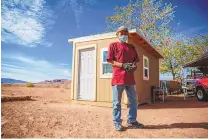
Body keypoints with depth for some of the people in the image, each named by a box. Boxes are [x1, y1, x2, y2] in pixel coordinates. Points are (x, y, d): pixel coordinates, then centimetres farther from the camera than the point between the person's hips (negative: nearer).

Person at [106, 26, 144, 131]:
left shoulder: (131, 47, 22)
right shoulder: (113, 45, 5)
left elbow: (136, 60, 21)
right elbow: (110, 60, -3)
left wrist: (134, 65, -4)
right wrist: (123, 65, -15)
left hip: (130, 78, 6)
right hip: (118, 77, -5)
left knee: (133, 101, 11)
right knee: (117, 102, 1)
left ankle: (132, 121, 25)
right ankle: (117, 122, 14)